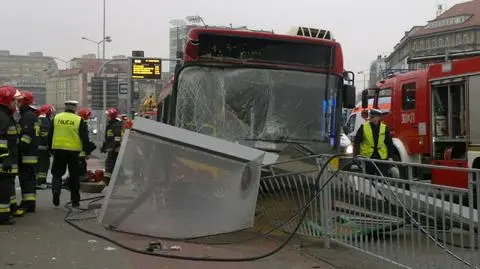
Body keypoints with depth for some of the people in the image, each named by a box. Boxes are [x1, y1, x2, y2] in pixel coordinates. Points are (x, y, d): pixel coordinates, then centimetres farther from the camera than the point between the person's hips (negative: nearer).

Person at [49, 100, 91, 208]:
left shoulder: (56, 118, 4)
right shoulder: (79, 120, -5)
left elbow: (50, 135, 9)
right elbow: (84, 137, -5)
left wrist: (51, 149, 17)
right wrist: (87, 151, 4)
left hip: (58, 149, 2)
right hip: (74, 151, -1)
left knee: (57, 173, 13)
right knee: (74, 176, 6)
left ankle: (56, 190, -14)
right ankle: (75, 200, 11)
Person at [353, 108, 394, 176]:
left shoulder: (385, 128, 3)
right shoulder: (363, 127, -1)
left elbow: (390, 143, 9)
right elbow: (356, 141, 1)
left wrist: (390, 156, 6)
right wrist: (356, 155, -6)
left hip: (382, 158, 0)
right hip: (367, 158, 0)